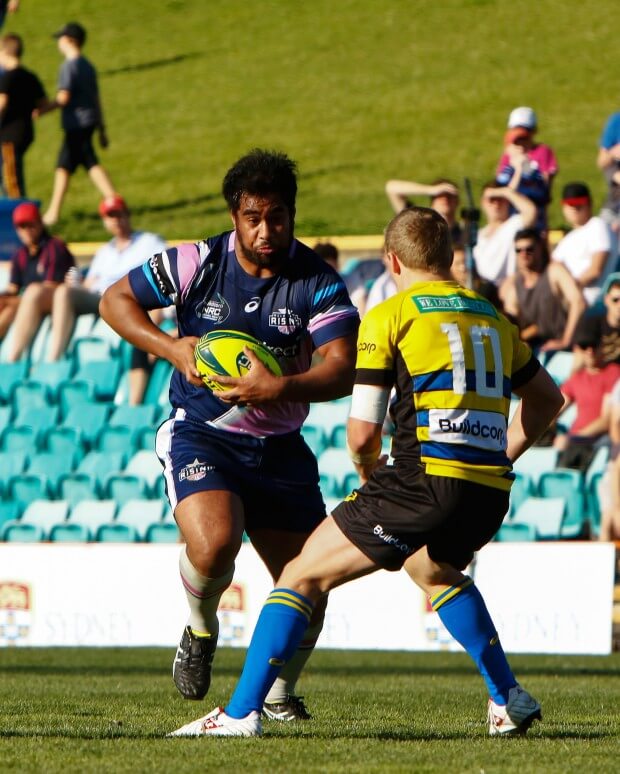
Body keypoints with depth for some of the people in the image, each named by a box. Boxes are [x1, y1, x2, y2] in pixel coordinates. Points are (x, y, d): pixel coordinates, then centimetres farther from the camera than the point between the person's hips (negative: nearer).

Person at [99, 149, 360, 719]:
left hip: (281, 447, 2)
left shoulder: (319, 282, -9)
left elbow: (343, 369, -19)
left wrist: (282, 387, -37)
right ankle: (201, 629, 4)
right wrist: (173, 348, -12)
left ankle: (280, 694, 31)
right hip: (201, 433, -2)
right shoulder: (196, 265, -8)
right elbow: (115, 299, 4)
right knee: (213, 543, -31)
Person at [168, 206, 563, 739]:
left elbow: (362, 433, -4)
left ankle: (241, 712, -2)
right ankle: (509, 700, 33)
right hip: (490, 494, 6)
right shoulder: (491, 316, 18)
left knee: (302, 577, 5)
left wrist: (369, 473, 16)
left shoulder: (389, 317, 0)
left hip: (425, 480, -6)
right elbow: (548, 398, 28)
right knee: (435, 571, 37)